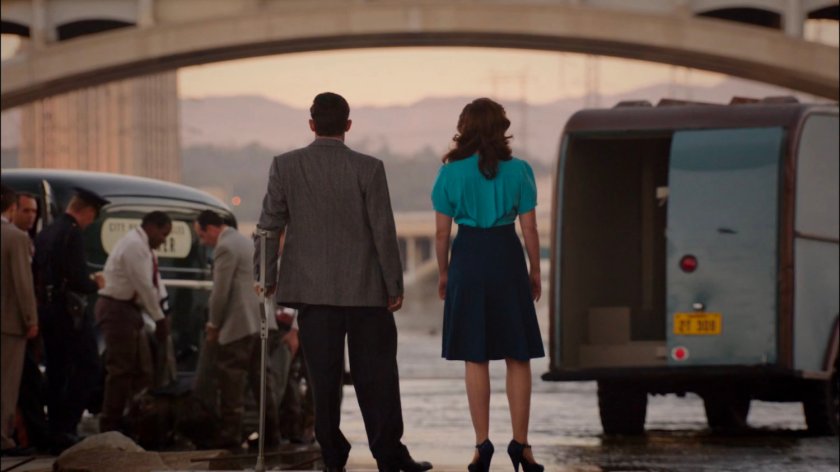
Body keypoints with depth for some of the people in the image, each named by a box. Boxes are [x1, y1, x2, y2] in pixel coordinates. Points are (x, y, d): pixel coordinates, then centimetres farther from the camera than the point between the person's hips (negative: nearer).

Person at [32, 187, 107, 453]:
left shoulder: (46, 233, 13)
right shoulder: (72, 234, -15)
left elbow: (36, 273, 16)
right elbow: (76, 278, -21)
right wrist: (95, 284, -2)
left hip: (45, 309, 9)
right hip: (68, 310, -9)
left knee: (56, 372, 11)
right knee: (87, 367, -4)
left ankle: (56, 435, 12)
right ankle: (66, 428, -12)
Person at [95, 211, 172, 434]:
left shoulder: (142, 247, 16)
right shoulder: (134, 246, -16)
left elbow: (151, 285, 13)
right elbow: (144, 286, -19)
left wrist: (160, 317, 3)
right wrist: (159, 318, -14)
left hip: (130, 311, 10)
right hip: (117, 310, -10)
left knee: (142, 371, 9)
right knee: (121, 370, -9)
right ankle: (111, 427, -5)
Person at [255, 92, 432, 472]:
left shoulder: (285, 166, -2)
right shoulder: (368, 169, -6)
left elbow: (269, 226, 0)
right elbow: (384, 232, -5)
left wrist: (267, 277, 11)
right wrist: (395, 286, 2)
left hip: (313, 289, 1)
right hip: (366, 288, -1)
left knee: (323, 378, 4)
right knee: (376, 376, 6)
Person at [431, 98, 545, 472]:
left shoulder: (451, 173, -3)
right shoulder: (518, 171, -3)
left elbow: (441, 231, -1)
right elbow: (529, 229, -2)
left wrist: (443, 273, 12)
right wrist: (535, 271, 10)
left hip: (468, 259, 0)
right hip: (507, 258, 0)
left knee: (475, 358, 7)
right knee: (518, 356, 7)